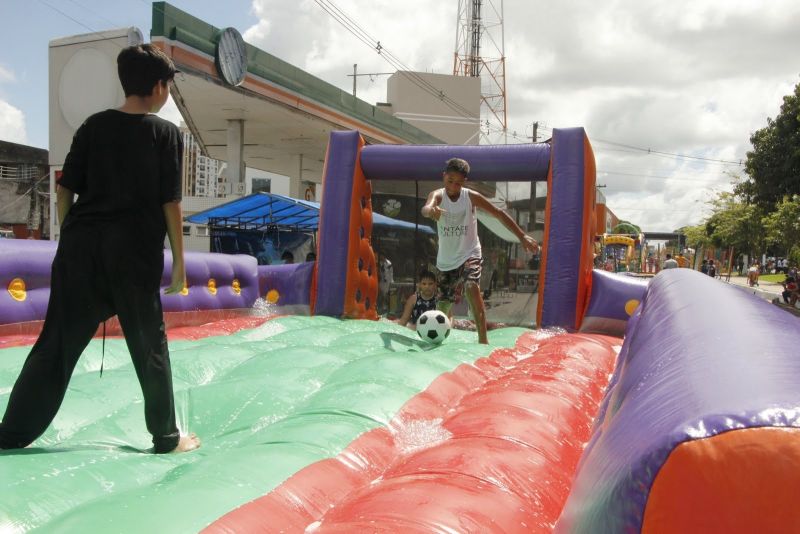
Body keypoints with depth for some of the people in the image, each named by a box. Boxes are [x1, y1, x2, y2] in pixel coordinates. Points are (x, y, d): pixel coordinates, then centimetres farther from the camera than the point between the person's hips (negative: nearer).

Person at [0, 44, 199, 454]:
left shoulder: (94, 125, 10)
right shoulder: (166, 133, 0)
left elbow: (64, 190, 7)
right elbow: (170, 203, -4)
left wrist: (69, 240, 17)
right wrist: (179, 260, 2)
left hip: (81, 244, 4)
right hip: (135, 250, -3)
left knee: (57, 342, 9)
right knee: (149, 346, 8)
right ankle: (166, 437, 17)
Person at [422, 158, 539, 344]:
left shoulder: (471, 197, -9)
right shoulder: (437, 195, -10)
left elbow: (499, 214, -5)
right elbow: (426, 208, -33)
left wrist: (522, 236, -11)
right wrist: (430, 210, -59)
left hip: (469, 255, -2)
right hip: (446, 260, 2)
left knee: (472, 288, -30)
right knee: (443, 304, 9)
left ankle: (483, 340, -29)